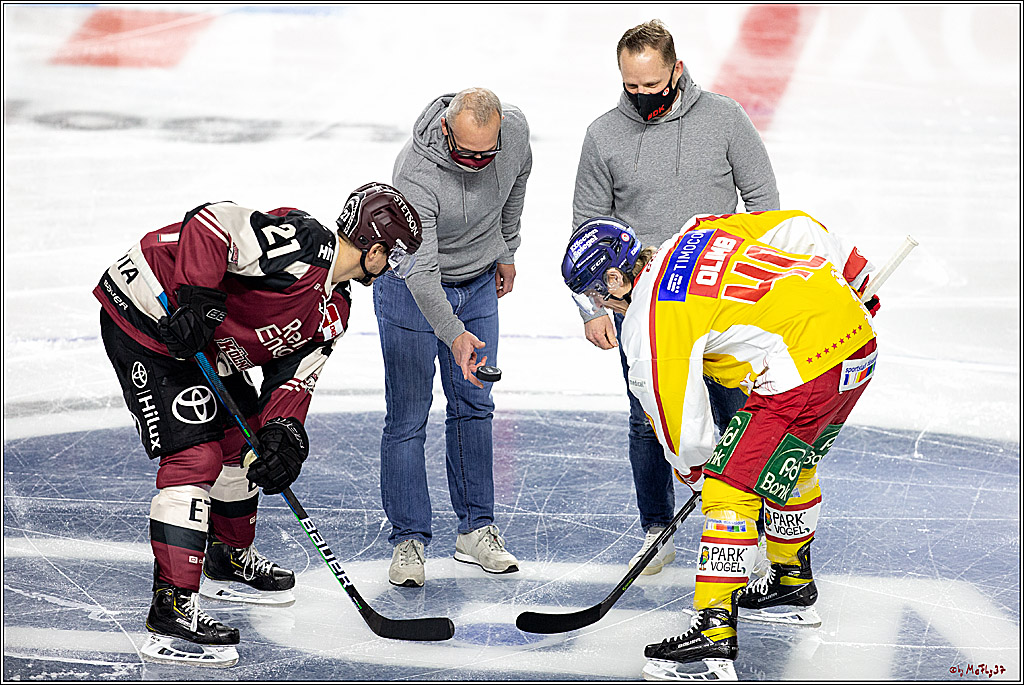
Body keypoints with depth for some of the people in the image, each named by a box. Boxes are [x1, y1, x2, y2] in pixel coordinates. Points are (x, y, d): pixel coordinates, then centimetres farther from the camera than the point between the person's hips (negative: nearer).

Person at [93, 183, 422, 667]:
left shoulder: (333, 310, 7)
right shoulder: (300, 243, -23)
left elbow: (293, 374, 6)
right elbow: (210, 222, -29)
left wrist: (282, 432, -11)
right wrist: (197, 297, -34)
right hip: (143, 319, -11)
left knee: (244, 438, 20)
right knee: (196, 455, -16)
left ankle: (228, 560, 41)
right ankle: (171, 609, -17)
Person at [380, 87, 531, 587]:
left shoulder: (515, 129, -20)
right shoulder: (415, 175, -36)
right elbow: (419, 269, -38)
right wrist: (453, 333, -49)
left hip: (479, 283, 5)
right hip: (411, 288, -5)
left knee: (474, 406, 11)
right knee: (407, 417, -4)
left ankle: (475, 530, 20)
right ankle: (408, 540, 5)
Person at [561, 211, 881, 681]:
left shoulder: (650, 323, -6)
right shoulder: (698, 233, 15)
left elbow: (681, 427, -2)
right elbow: (799, 229, 17)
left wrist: (696, 470, 19)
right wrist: (856, 283, 27)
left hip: (805, 369, -9)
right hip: (857, 335, 9)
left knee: (730, 489, -4)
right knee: (793, 465, 29)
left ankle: (714, 635, -8)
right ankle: (793, 583, 46)